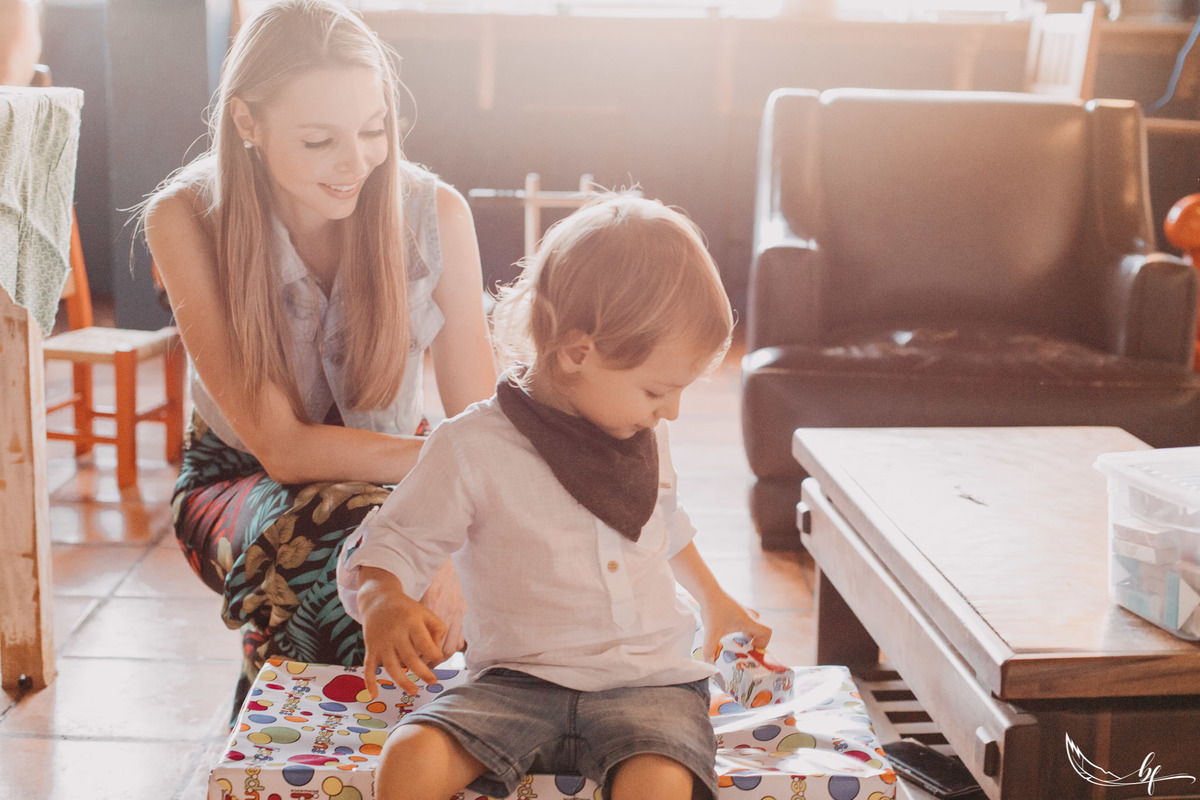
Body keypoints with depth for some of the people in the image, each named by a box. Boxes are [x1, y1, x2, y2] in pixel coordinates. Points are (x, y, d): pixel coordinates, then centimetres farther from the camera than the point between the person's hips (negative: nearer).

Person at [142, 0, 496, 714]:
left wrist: (460, 556, -33)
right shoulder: (187, 221, -19)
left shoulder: (433, 212, -15)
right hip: (240, 482, -2)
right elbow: (282, 446, -23)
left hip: (394, 488, 2)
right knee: (350, 541, -36)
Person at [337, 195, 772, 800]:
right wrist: (384, 605, -28)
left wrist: (713, 600, 43)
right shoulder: (473, 448, -8)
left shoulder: (643, 436, 10)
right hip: (518, 683, -3)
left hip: (649, 681, 3)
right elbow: (385, 546, -5)